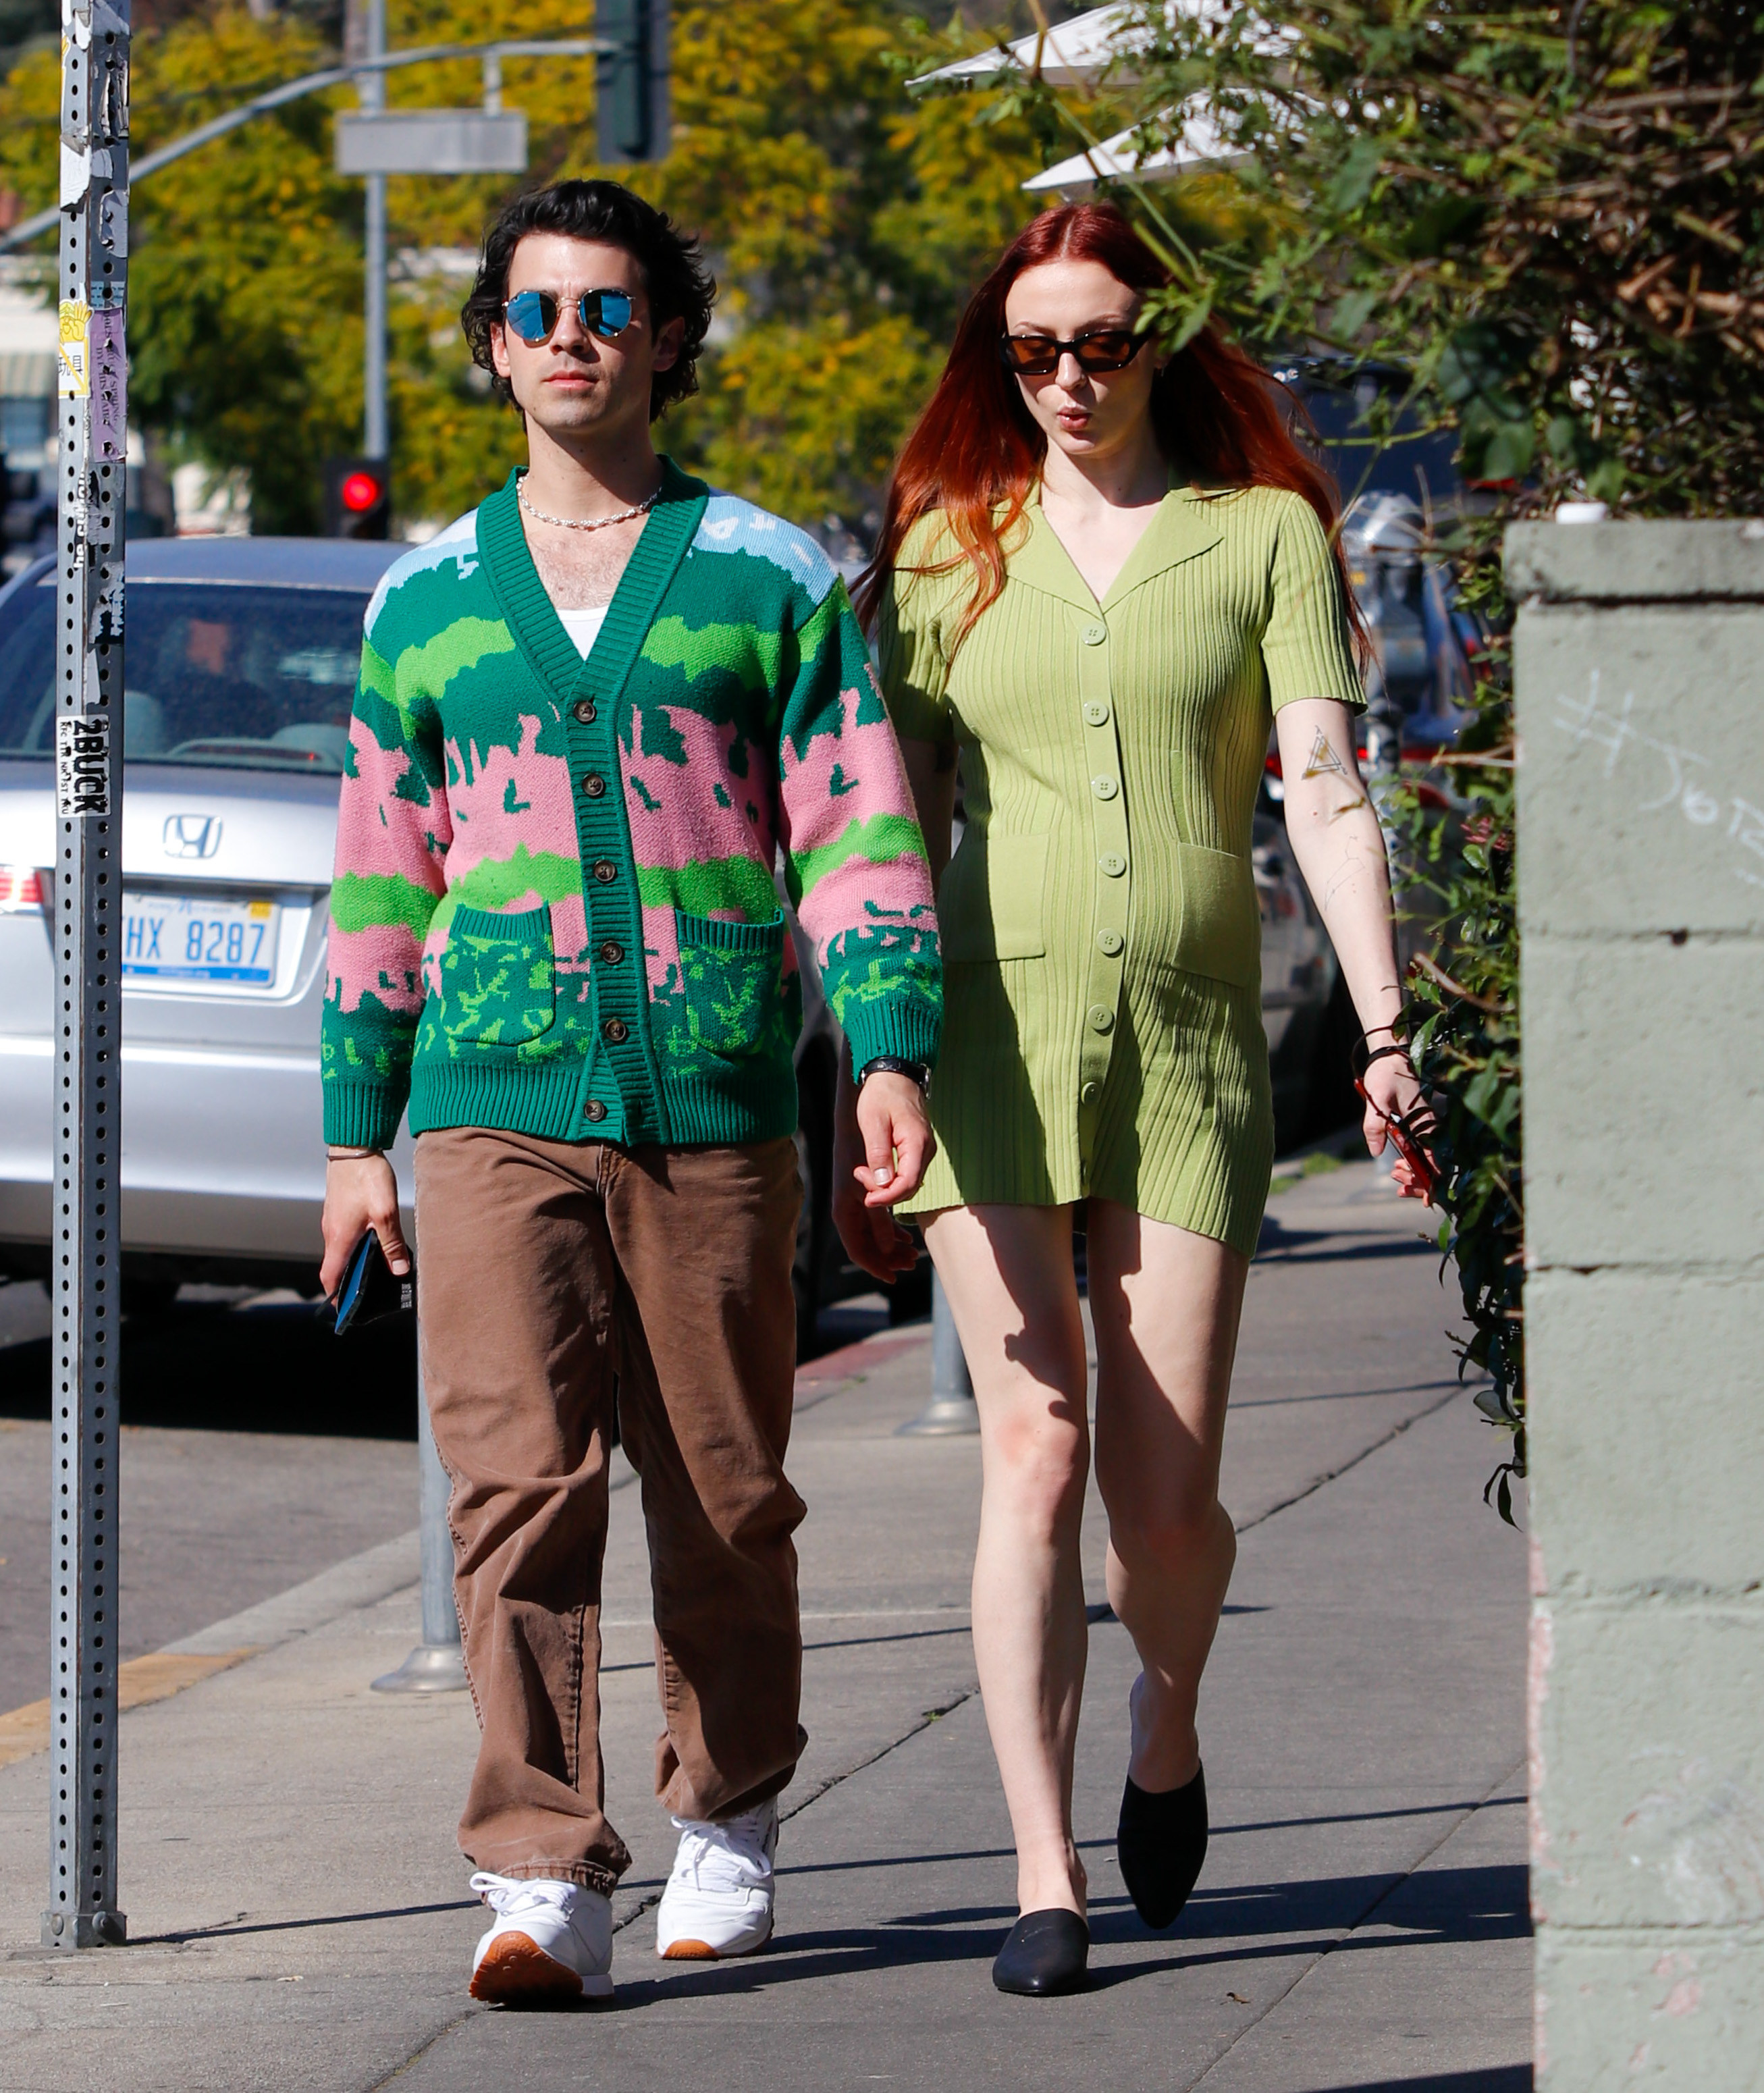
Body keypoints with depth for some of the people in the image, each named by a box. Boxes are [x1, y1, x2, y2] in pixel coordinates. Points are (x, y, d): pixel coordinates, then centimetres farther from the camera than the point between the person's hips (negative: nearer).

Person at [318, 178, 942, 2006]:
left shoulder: (771, 582, 7)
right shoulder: (426, 604, 14)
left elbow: (856, 836, 1)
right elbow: (379, 883, 18)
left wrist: (892, 1050, -12)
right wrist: (356, 1131, 15)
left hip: (715, 1115, -1)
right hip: (495, 1114, 1)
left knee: (722, 1497, 6)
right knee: (518, 1489, -11)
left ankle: (724, 1815, 28)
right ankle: (544, 1882, -14)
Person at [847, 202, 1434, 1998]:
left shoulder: (1265, 532, 7)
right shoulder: (948, 549, 11)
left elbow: (1323, 788, -1)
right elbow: (894, 831, 13)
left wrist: (1384, 1028, -11)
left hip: (1192, 1043, 0)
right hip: (992, 1032, 0)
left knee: (1165, 1497, -3)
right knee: (1033, 1455, -11)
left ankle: (1166, 1724, 30)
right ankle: (1044, 1877, -8)